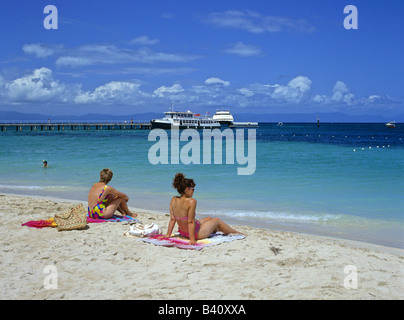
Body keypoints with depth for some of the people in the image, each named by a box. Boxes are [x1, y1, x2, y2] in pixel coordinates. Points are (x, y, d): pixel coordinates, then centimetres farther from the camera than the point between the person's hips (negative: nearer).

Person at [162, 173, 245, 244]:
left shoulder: (173, 200, -9)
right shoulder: (191, 201, -28)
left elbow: (172, 219, -4)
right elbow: (190, 221, -29)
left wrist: (168, 235, 1)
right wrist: (192, 239, -26)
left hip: (183, 232, 7)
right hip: (196, 233, -7)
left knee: (209, 218, 31)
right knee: (217, 220, 21)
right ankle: (236, 232, 45)